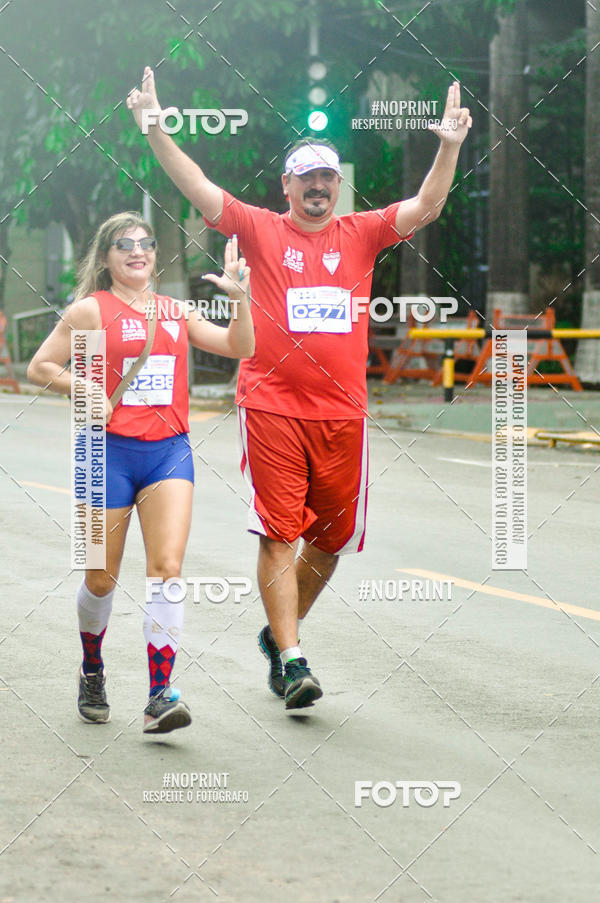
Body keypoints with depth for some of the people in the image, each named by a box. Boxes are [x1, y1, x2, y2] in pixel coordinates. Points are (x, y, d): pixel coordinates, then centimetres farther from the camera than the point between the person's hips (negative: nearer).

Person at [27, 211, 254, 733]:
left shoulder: (176, 312, 13)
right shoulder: (92, 309, 1)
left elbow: (241, 348, 15)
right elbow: (40, 367, 3)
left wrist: (241, 297, 0)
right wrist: (84, 389, -12)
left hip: (169, 451, 2)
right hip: (110, 451, -2)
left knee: (167, 568, -14)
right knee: (102, 578, 6)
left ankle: (161, 698, -16)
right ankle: (92, 674, 34)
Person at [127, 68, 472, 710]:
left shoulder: (361, 234, 10)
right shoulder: (261, 229, 4)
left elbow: (425, 207, 2)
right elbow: (200, 190, -4)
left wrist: (450, 147, -12)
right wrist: (154, 130, -16)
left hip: (342, 413, 3)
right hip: (271, 410, -3)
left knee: (332, 537, 10)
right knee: (279, 535, -7)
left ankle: (278, 632, 31)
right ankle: (292, 660, -5)